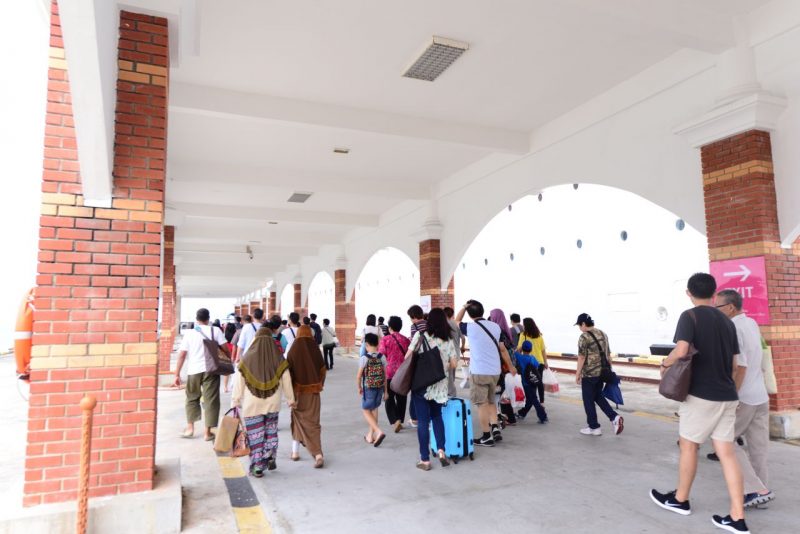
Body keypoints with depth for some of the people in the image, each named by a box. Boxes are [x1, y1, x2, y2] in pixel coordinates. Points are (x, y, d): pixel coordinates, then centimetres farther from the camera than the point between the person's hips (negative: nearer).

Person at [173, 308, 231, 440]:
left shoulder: (189, 333, 4)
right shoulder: (215, 331, 1)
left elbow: (182, 355, 0)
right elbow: (225, 349, -3)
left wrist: (177, 374, 4)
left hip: (193, 370, 1)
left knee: (192, 398, 20)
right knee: (210, 400, 5)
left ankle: (190, 428, 22)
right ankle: (208, 432, 7)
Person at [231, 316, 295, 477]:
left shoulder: (247, 359, -8)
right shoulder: (279, 359, -6)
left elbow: (239, 383, -4)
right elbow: (286, 381, 1)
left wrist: (235, 402, 5)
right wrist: (290, 399, 12)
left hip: (251, 404, -1)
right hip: (273, 403, 2)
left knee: (255, 435, 8)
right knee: (271, 433, 21)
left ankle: (257, 467, 12)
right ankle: (270, 459, 18)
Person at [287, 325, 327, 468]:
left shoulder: (293, 351, -9)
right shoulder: (316, 350, -4)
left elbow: (289, 371, -6)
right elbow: (322, 370, 2)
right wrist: (319, 386, 17)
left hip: (298, 390, -1)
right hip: (313, 391, 1)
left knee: (298, 419, 18)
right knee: (313, 421, 5)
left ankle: (295, 451, 24)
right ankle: (318, 454, -8)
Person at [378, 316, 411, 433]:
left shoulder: (385, 339, -7)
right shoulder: (406, 340, 4)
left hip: (389, 373, -3)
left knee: (389, 399, 6)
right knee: (401, 398, 14)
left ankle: (395, 420, -10)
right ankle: (400, 421, 21)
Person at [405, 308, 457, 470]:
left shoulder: (420, 337, -7)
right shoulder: (448, 341, 0)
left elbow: (407, 358, -6)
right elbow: (453, 365, 3)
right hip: (439, 386, 2)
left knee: (423, 421, 4)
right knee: (437, 416, 22)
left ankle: (425, 460, 9)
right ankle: (441, 450, 9)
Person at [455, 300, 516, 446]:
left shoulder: (470, 327, -11)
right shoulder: (495, 326, 4)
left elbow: (457, 321, 10)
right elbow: (502, 349, 13)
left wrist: (464, 306, 10)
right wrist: (510, 366, 23)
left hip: (479, 372, -6)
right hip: (495, 371, 6)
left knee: (482, 404, 3)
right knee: (490, 402, 21)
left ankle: (487, 437, 9)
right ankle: (495, 429, 11)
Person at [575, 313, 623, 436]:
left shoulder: (584, 337, -14)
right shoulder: (603, 334, 9)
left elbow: (581, 357, -16)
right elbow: (608, 354, 14)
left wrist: (577, 374, -9)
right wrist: (609, 369, 22)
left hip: (589, 374, -7)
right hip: (602, 372, 8)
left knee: (588, 400, 6)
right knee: (598, 396, 22)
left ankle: (594, 427, 13)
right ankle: (614, 417, 7)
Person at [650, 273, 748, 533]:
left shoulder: (690, 316, -11)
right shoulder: (727, 321, 10)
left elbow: (681, 350, -24)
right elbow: (734, 364, 13)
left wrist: (665, 364, -6)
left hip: (701, 394, -6)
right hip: (727, 396, 6)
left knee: (688, 445, 10)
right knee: (726, 452, 8)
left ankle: (680, 500, 25)